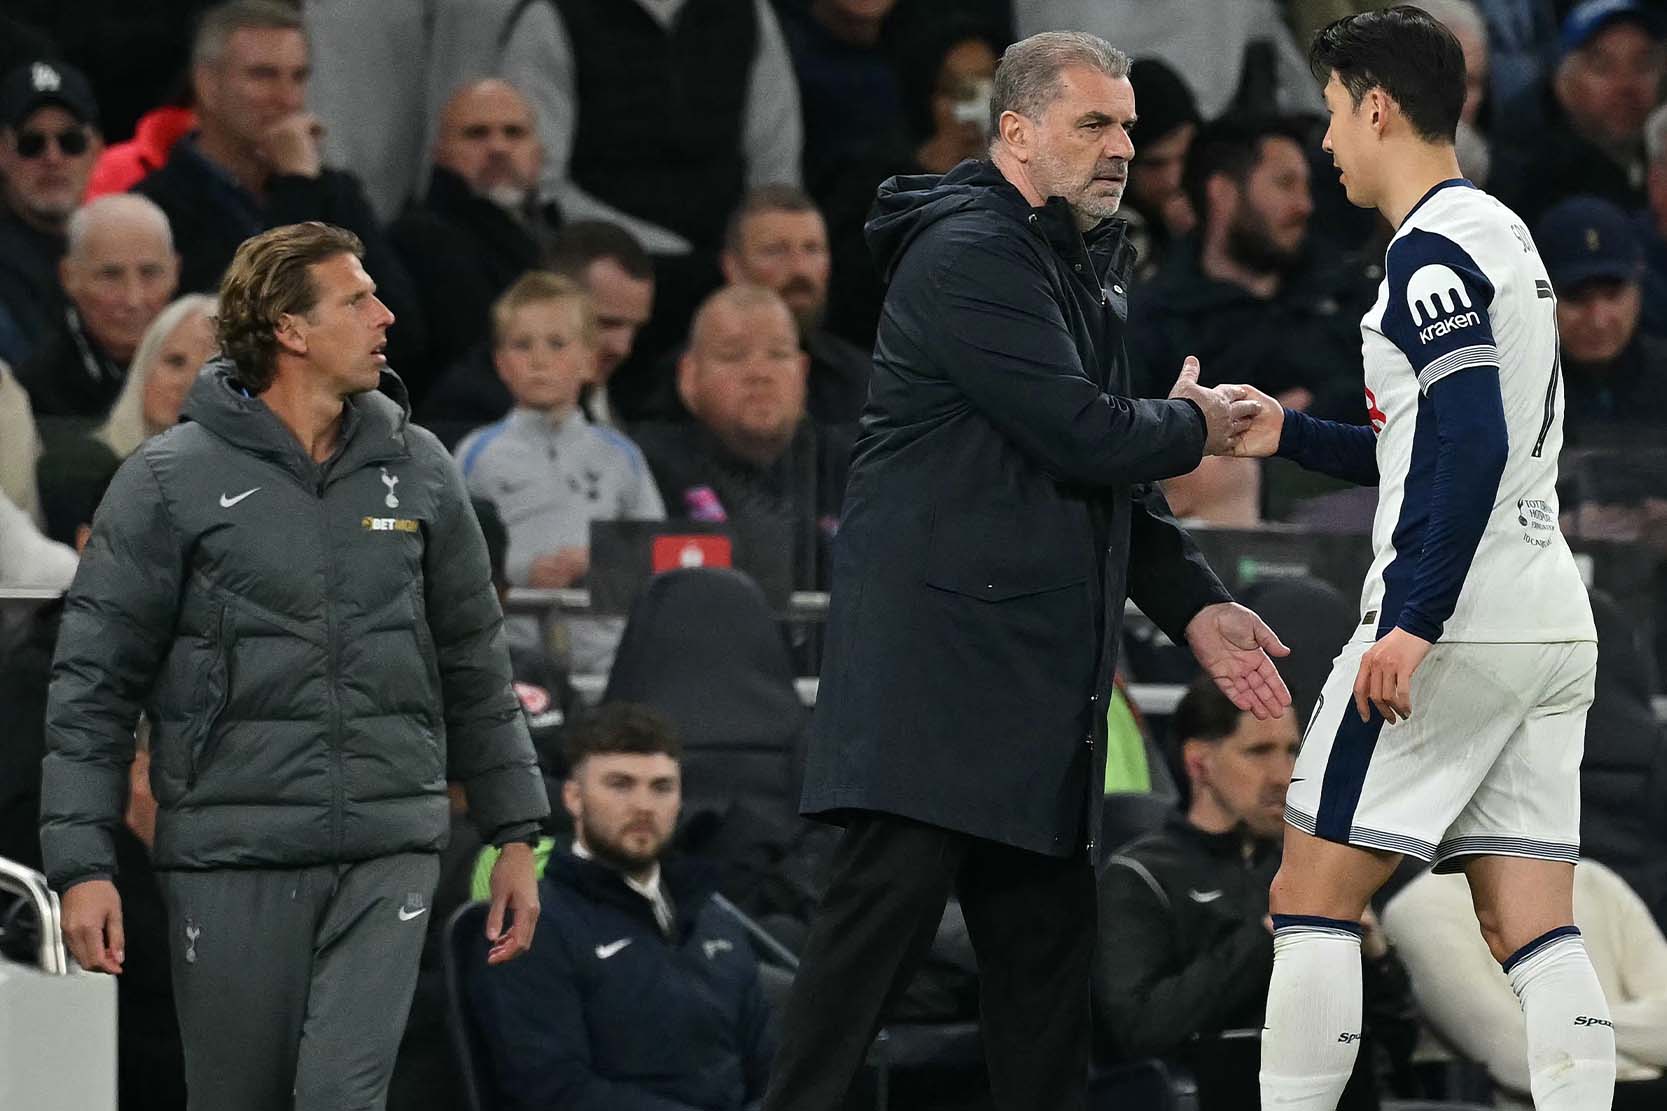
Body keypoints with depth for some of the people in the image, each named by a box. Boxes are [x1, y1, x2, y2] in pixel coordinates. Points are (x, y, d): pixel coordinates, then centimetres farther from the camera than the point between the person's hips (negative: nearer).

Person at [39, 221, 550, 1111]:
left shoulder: (418, 471, 8)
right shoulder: (172, 479, -2)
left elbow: (474, 667, 16)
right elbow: (92, 682, -2)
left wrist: (514, 835, 14)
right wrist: (81, 865, -9)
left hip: (390, 854, 2)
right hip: (232, 858, -2)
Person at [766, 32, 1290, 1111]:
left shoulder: (1084, 271, 20)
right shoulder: (970, 256, -12)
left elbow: (1112, 484, 24)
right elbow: (1084, 437, -19)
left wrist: (1195, 606, 11)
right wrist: (1191, 425, 1)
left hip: (1040, 680, 10)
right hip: (935, 651, -10)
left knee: (1045, 924, 9)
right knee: (891, 899, -14)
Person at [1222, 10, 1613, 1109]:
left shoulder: (1431, 249, -10)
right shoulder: (1504, 235, 19)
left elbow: (1471, 444, -21)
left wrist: (1414, 622, -25)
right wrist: (1291, 435, 26)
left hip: (1454, 620, -9)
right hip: (1554, 623, 9)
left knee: (1313, 896, -2)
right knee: (1536, 934, 3)